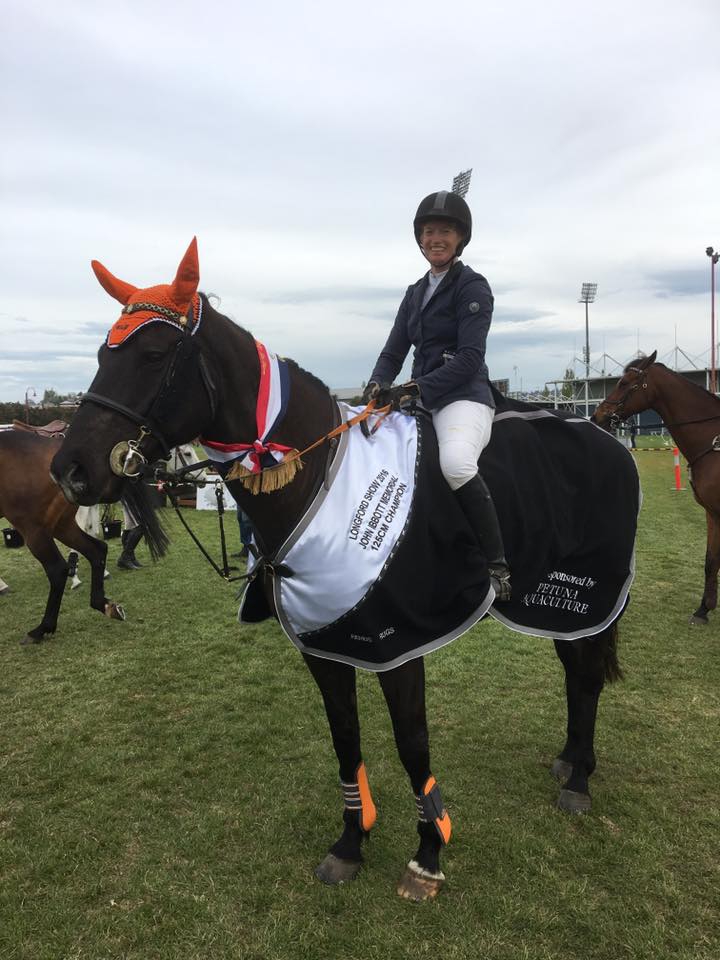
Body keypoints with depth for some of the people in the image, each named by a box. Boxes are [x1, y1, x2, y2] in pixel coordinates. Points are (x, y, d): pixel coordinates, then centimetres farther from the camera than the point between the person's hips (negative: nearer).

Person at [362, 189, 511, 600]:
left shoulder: (473, 285, -3)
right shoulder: (416, 293, 19)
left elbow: (469, 357, -13)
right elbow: (394, 351, 14)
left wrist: (418, 388, -23)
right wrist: (377, 385, -8)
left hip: (463, 397, -8)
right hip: (419, 402, 8)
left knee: (455, 462, -37)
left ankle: (498, 566, -25)